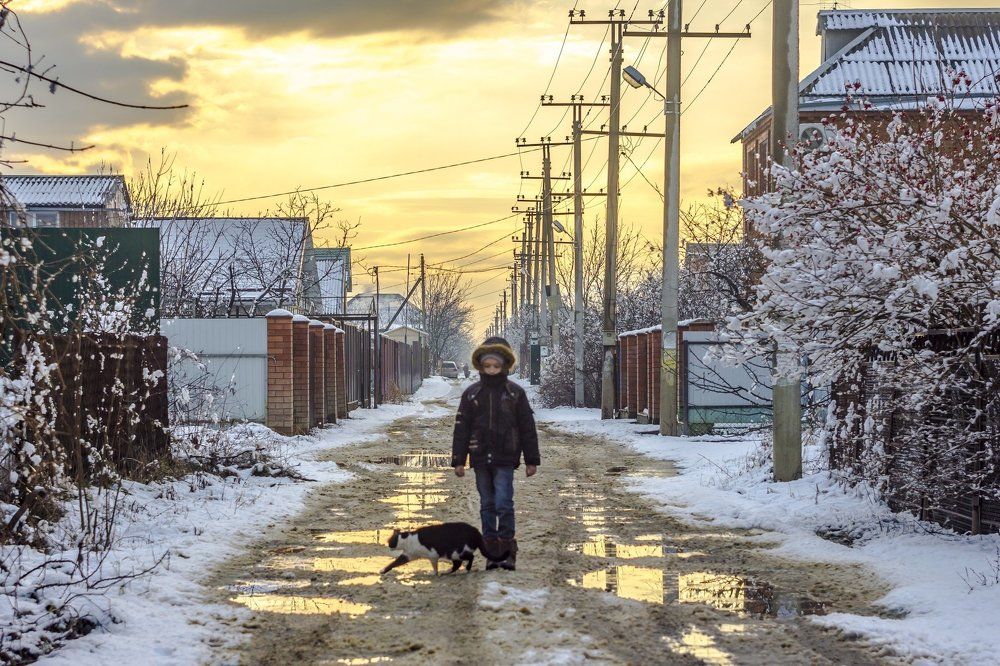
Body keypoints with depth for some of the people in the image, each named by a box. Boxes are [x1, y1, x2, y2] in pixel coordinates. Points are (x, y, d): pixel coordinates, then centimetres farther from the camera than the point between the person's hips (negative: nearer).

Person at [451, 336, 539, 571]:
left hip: (505, 460, -3)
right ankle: (492, 551, 13)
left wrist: (532, 460, 3)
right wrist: (458, 460, 4)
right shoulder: (471, 394, 6)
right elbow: (461, 429, 8)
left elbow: (527, 428, 4)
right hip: (481, 459, 3)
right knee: (487, 505, 8)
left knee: (504, 504, -11)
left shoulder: (515, 393, 1)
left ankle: (508, 551, -5)